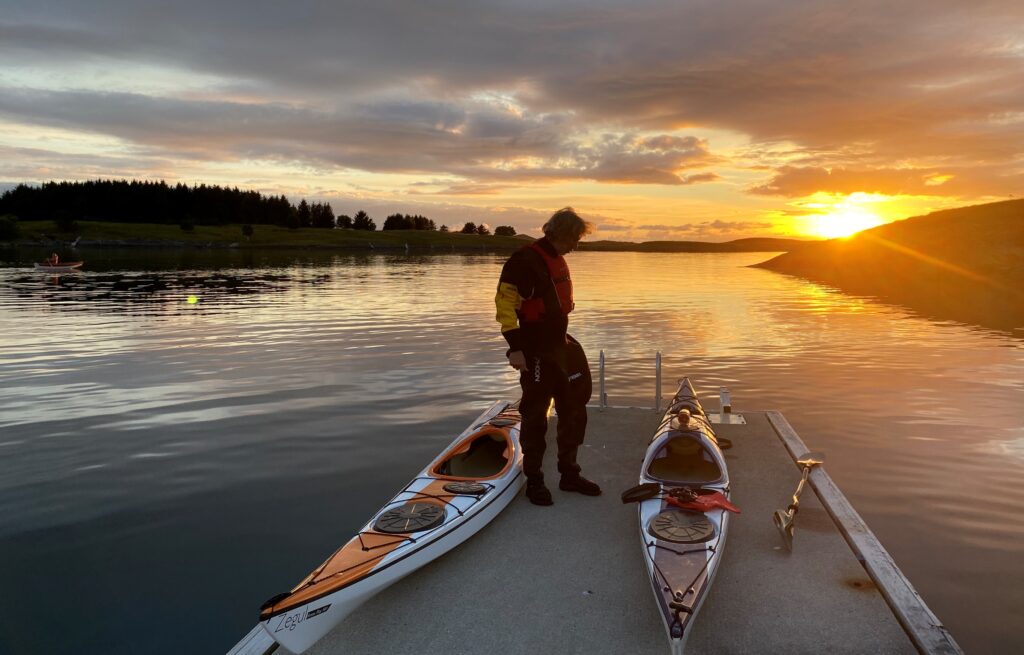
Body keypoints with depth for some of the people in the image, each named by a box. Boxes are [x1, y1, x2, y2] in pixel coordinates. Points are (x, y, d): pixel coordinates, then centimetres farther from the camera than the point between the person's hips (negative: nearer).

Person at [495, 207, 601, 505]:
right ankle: (534, 480, 16)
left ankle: (569, 474, 27)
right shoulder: (525, 260, -16)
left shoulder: (558, 260, 13)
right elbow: (505, 304, -20)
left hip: (561, 346, 9)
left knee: (574, 410, 14)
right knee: (535, 415, 2)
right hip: (536, 352, -9)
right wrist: (515, 347, -22)